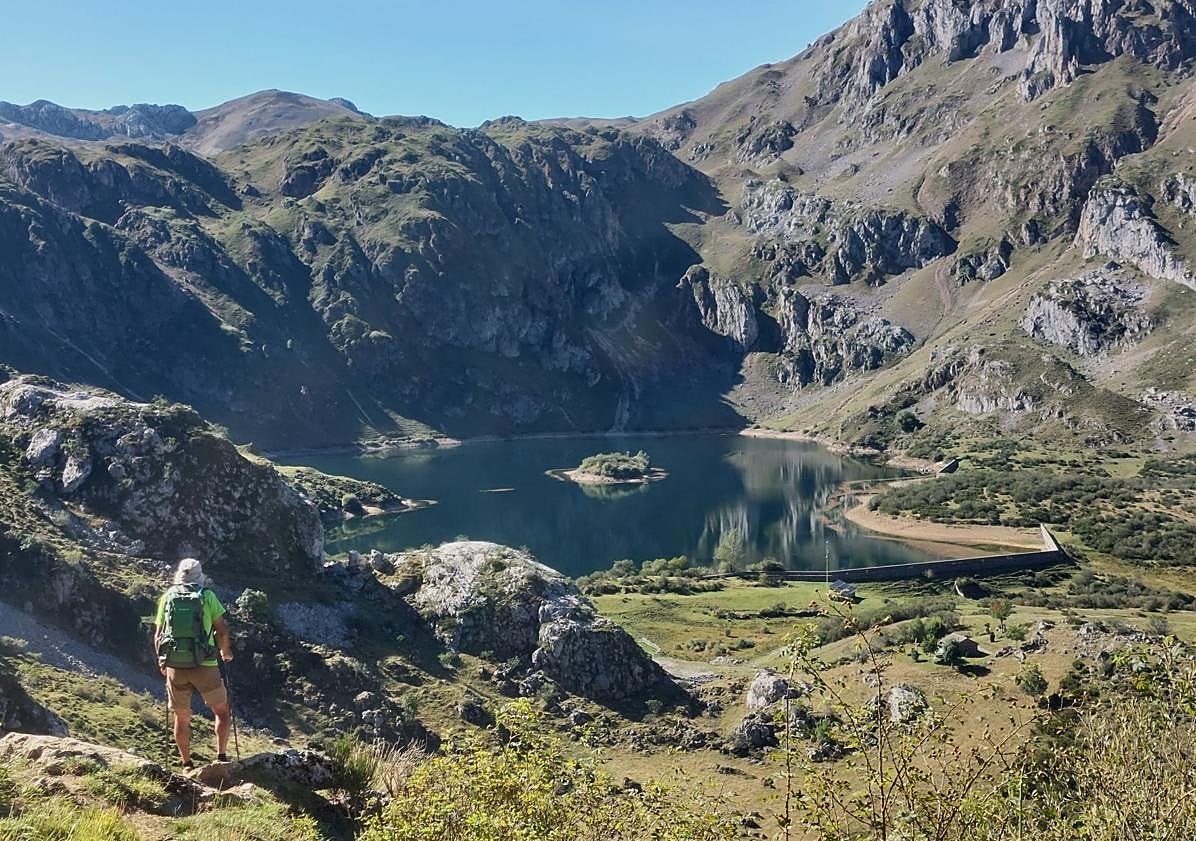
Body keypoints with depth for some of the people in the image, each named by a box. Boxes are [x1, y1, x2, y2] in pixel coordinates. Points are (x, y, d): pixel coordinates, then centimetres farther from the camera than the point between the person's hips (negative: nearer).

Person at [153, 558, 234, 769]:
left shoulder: (167, 597, 6)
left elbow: (158, 636, 9)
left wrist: (162, 663, 23)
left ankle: (187, 765, 23)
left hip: (175, 667, 3)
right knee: (222, 712, 15)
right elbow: (222, 630, -4)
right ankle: (221, 757, 7)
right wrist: (225, 652, 15)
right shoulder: (207, 596, -2)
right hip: (205, 666, -2)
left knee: (181, 718, 17)